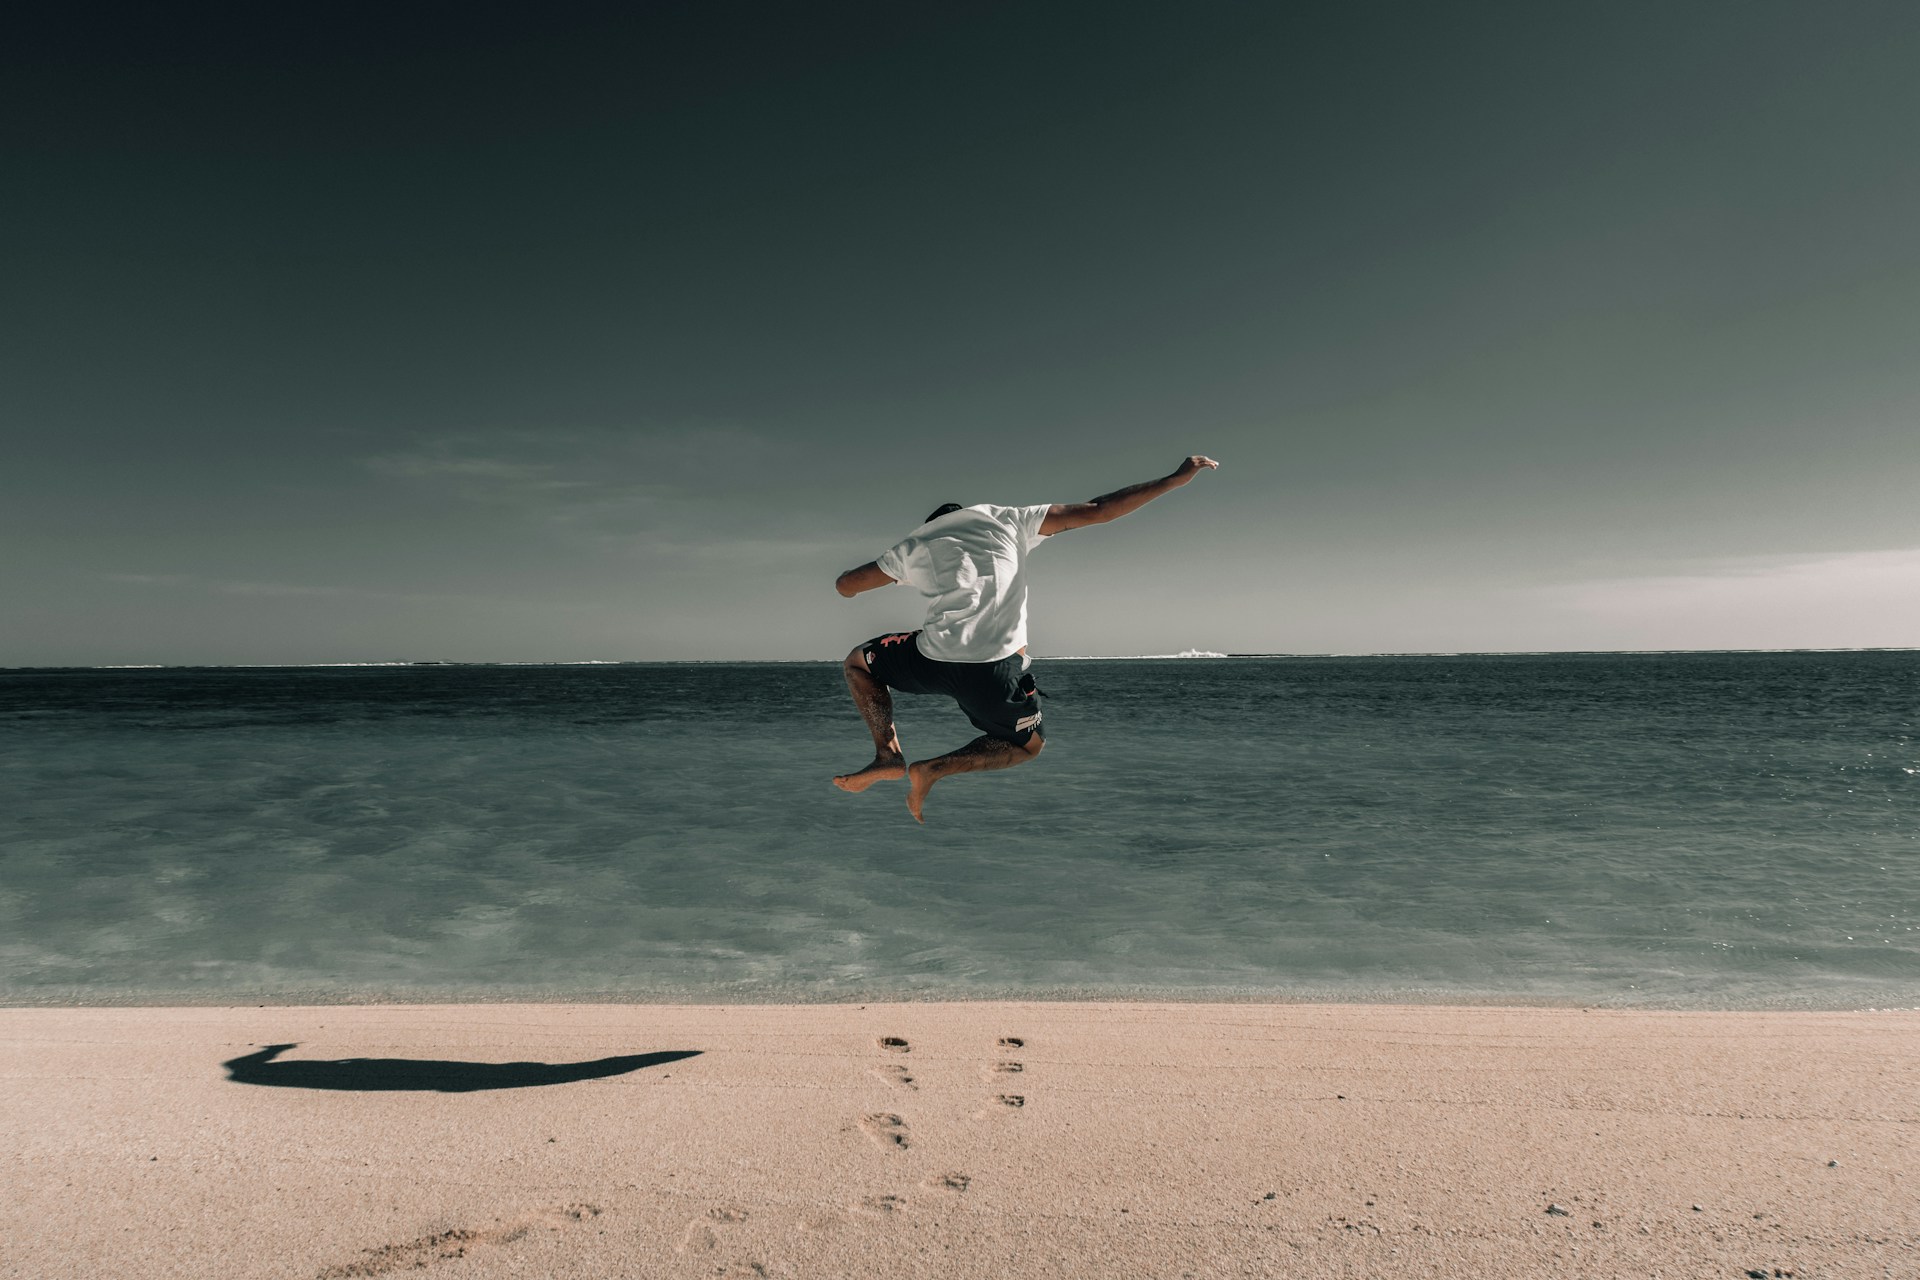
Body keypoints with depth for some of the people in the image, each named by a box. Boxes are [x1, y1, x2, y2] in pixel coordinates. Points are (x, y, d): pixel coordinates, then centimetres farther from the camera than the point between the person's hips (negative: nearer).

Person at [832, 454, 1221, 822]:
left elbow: (844, 586, 21)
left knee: (858, 661, 29)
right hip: (999, 668, -1)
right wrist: (1175, 479, 18)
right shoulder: (1006, 519, 16)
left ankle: (888, 754, 8)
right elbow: (1097, 511, 12)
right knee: (1029, 744, 27)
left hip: (933, 658, 1)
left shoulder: (913, 544, 17)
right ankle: (933, 769, 6)